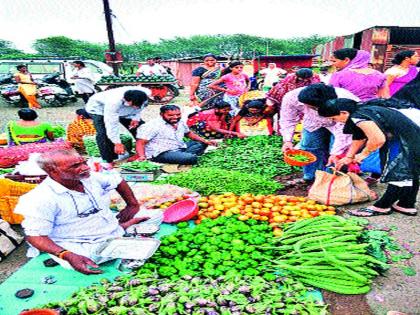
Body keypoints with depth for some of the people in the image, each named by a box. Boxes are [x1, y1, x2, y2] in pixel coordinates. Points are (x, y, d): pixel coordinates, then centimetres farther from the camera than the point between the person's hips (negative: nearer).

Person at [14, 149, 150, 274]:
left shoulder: (91, 178, 1)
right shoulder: (41, 199, -18)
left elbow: (119, 182, 19)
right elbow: (35, 236, -19)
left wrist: (133, 205, 9)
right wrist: (67, 256, -34)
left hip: (116, 233, 5)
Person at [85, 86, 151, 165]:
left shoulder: (145, 93, -30)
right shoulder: (113, 102, -46)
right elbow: (111, 124, -41)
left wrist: (136, 117, -19)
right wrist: (117, 143, -40)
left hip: (122, 111, 6)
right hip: (98, 108, -5)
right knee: (103, 134, -26)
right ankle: (108, 161, -13)